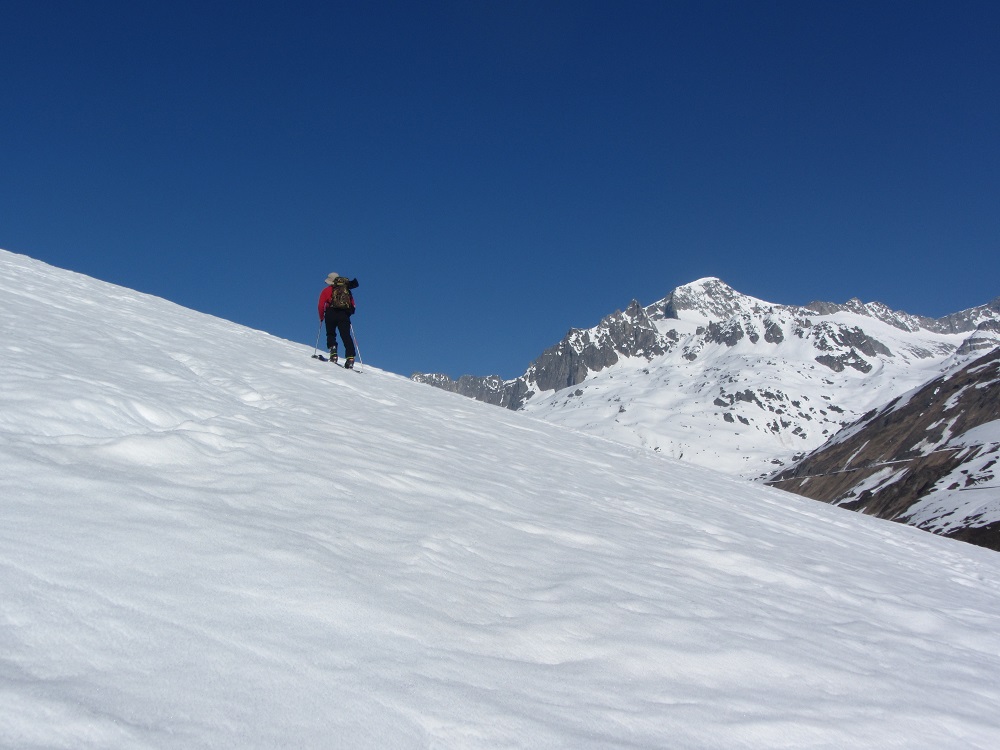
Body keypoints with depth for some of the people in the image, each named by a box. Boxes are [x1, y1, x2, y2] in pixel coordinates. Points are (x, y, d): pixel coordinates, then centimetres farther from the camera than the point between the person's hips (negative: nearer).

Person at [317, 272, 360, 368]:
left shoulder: (327, 290, 12)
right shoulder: (347, 290, 21)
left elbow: (321, 305, 5)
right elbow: (353, 304, 14)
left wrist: (321, 317, 17)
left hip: (331, 314, -2)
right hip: (344, 315, 2)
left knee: (331, 334, 13)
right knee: (346, 336, -3)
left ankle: (333, 352, -9)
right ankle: (350, 357, -18)